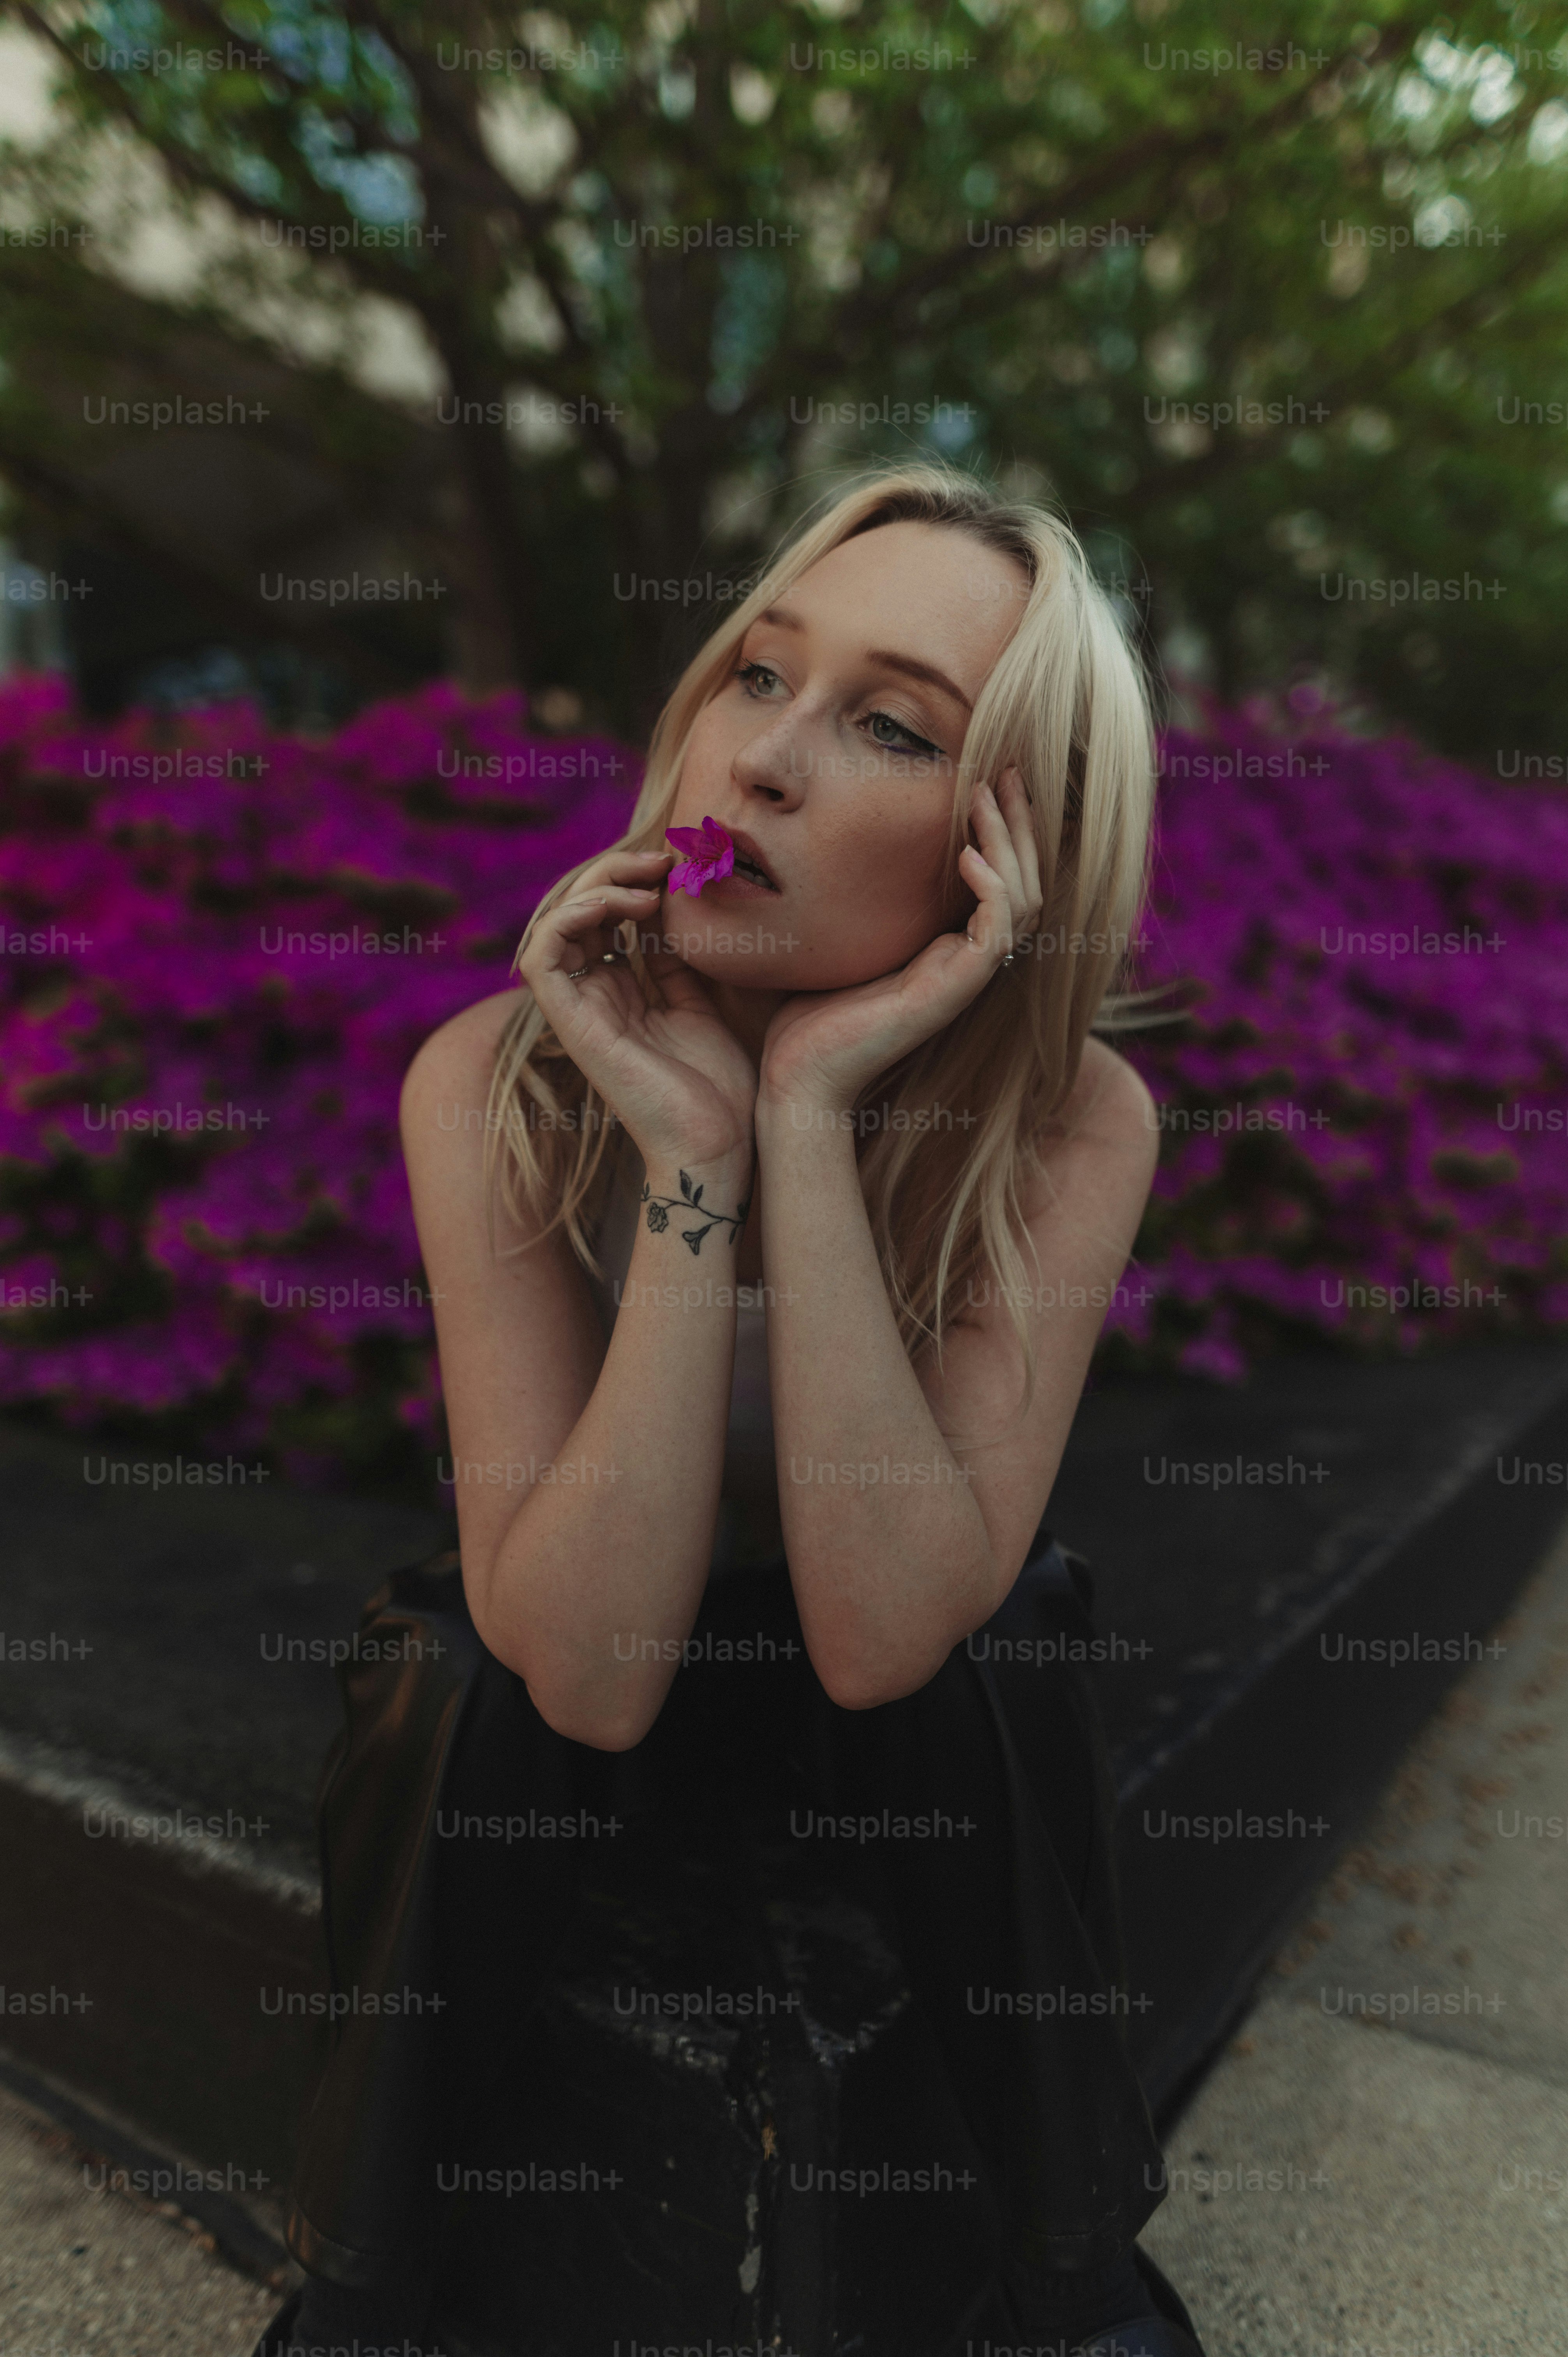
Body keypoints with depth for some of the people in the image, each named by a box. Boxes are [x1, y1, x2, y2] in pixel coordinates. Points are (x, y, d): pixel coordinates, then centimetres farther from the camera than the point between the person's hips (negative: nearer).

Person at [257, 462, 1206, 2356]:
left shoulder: (1073, 1125, -24)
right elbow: (590, 1666, -30)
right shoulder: (496, 1081, -25)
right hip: (558, 1659, 0)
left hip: (934, 1687, 1)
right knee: (464, 1710, -30)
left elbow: (882, 1635, -33)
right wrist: (691, 1161, -41)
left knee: (984, 1697, -30)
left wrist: (814, 1120, -40)